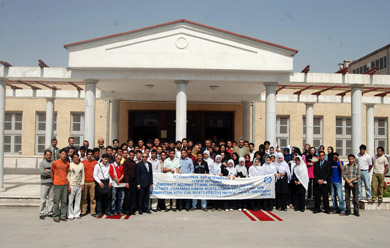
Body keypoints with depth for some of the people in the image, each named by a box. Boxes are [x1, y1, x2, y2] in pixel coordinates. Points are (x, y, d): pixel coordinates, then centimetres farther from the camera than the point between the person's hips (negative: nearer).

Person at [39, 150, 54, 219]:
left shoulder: (53, 163, 10)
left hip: (52, 182, 3)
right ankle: (41, 213, 4)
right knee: (43, 199, -2)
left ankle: (50, 212, 15)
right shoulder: (42, 163, 3)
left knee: (51, 199, 7)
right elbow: (42, 172, -10)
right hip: (44, 183, -3)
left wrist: (48, 171, -9)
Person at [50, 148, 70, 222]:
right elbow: (51, 173, 4)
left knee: (64, 201, 7)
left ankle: (63, 216, 15)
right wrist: (54, 181, 8)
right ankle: (55, 216, 7)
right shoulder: (55, 163, -4)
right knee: (56, 201, -1)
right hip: (57, 184, -4)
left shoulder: (67, 164, 8)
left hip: (65, 184, 4)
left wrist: (68, 182, 8)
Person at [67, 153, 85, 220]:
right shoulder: (70, 165, -1)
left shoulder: (81, 165, 10)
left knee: (78, 201, 7)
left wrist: (82, 184, 8)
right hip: (72, 185, -3)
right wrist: (68, 185, -7)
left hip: (79, 185, 3)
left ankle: (77, 214, 15)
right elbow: (68, 175, -2)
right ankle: (70, 215, 5)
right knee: (70, 201, -3)